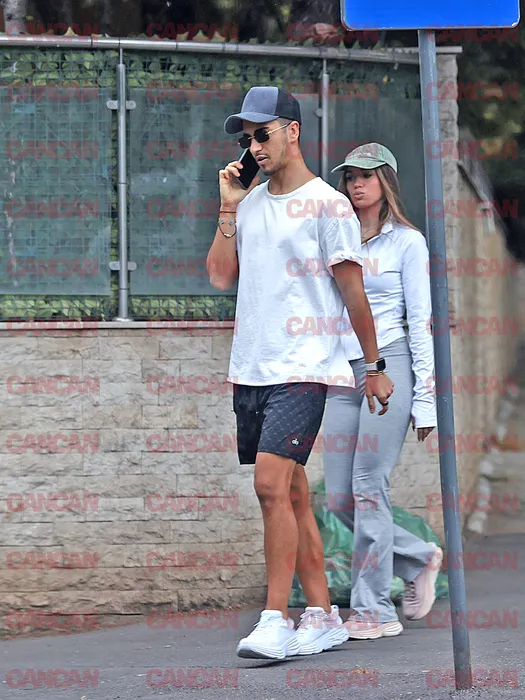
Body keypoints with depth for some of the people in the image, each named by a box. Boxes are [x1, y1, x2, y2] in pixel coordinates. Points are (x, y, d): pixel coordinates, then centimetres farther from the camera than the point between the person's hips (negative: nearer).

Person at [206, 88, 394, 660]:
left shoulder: (326, 205, -4)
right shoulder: (249, 202, 15)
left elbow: (352, 292, -1)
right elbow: (220, 275, 10)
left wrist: (374, 366, 2)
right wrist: (228, 208, 4)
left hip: (301, 370, -7)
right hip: (249, 370, 7)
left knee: (272, 485, -18)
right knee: (291, 496, 7)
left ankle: (276, 620, -16)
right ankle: (323, 617, 13)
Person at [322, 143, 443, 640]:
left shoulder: (408, 242, 2)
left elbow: (421, 321, -1)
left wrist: (425, 398, -6)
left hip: (387, 367, -5)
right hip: (341, 375, 5)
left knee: (368, 490, -10)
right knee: (339, 500, 1)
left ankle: (374, 609, -3)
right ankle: (418, 558, 23)